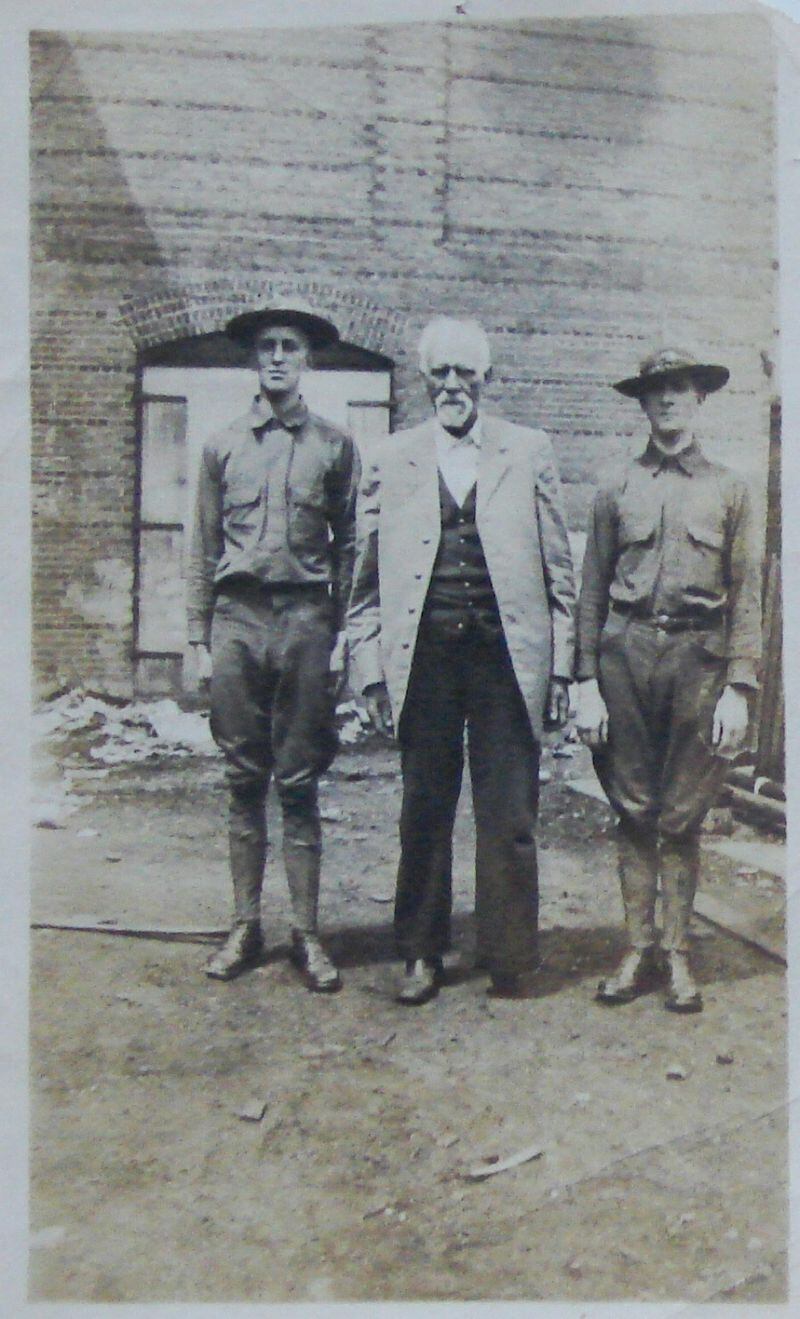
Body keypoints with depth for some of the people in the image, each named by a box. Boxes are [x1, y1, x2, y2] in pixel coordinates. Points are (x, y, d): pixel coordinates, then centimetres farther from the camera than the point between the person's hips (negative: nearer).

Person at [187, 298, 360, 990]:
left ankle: (306, 933, 12)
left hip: (305, 621, -2)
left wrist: (344, 635, -2)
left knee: (299, 783, 2)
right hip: (237, 617, 2)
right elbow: (205, 549, 11)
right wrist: (200, 637, 6)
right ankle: (245, 926, 18)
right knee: (244, 780, 7)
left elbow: (349, 547, 5)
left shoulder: (334, 445, 7)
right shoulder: (224, 445, 11)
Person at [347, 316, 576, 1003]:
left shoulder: (528, 451, 9)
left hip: (507, 656, -1)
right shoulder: (392, 459, 10)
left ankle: (512, 962, 18)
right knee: (424, 812, 10)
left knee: (510, 818, 2)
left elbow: (558, 568, 8)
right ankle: (422, 955, 25)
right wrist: (371, 669, 2)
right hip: (423, 656, 1)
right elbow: (367, 578, 9)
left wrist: (561, 665, 3)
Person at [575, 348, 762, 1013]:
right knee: (635, 812, 5)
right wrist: (587, 683, 1)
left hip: (698, 657, 0)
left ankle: (679, 955, 17)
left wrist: (738, 687, -4)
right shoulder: (617, 490, 10)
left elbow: (746, 595, 5)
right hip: (625, 652, 1)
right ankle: (639, 950, 17)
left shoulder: (728, 489, 10)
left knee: (683, 818, 4)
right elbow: (592, 591, 8)